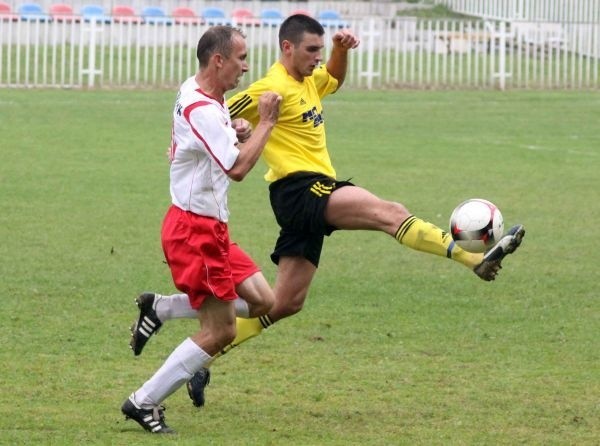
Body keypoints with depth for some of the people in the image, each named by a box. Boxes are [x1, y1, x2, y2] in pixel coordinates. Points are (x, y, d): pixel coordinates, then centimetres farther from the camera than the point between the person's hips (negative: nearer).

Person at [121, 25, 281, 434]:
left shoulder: (203, 97, 10)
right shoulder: (201, 111, -22)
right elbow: (238, 168, -26)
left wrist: (235, 132, 9)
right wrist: (266, 123, -16)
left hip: (211, 228, 10)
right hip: (195, 229, -10)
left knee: (263, 301, 8)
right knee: (220, 332, -6)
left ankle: (159, 308, 14)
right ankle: (143, 403, 2)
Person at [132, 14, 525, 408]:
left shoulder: (308, 82, 17)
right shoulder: (274, 88, -10)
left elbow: (335, 79, 38)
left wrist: (342, 49, 21)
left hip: (313, 195, 10)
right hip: (300, 187, -10)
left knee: (286, 304, 10)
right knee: (391, 213, -24)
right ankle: (475, 258, -37)